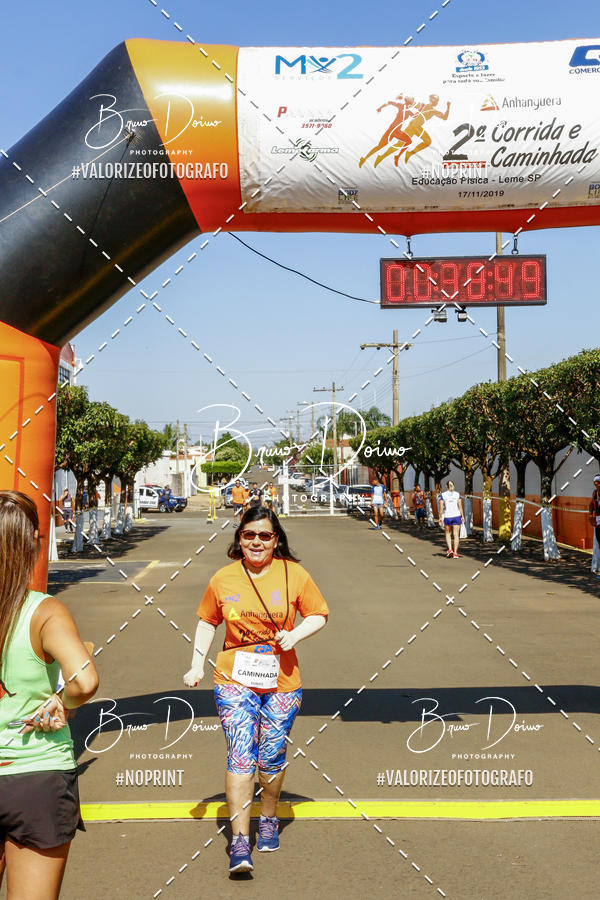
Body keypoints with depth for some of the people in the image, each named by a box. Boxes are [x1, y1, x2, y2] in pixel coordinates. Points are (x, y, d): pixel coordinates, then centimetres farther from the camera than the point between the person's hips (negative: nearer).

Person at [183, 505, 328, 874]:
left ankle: (269, 819, 36)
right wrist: (198, 665, 7)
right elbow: (208, 621, 13)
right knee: (240, 756, -9)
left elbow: (320, 614, 5)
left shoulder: (294, 574, -3)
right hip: (235, 681, 0)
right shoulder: (223, 579, 0)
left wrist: (296, 634, -12)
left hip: (282, 682, 0)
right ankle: (240, 842, -3)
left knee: (271, 757, 11)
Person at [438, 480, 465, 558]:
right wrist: (462, 516, 4)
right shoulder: (457, 494, 2)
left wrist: (440, 517, 3)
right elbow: (460, 507, -1)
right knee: (456, 535, 3)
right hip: (456, 516, 0)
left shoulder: (443, 495, -1)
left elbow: (441, 507, -3)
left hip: (447, 517, 0)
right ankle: (455, 553, -2)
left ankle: (450, 549, 0)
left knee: (448, 534, 17)